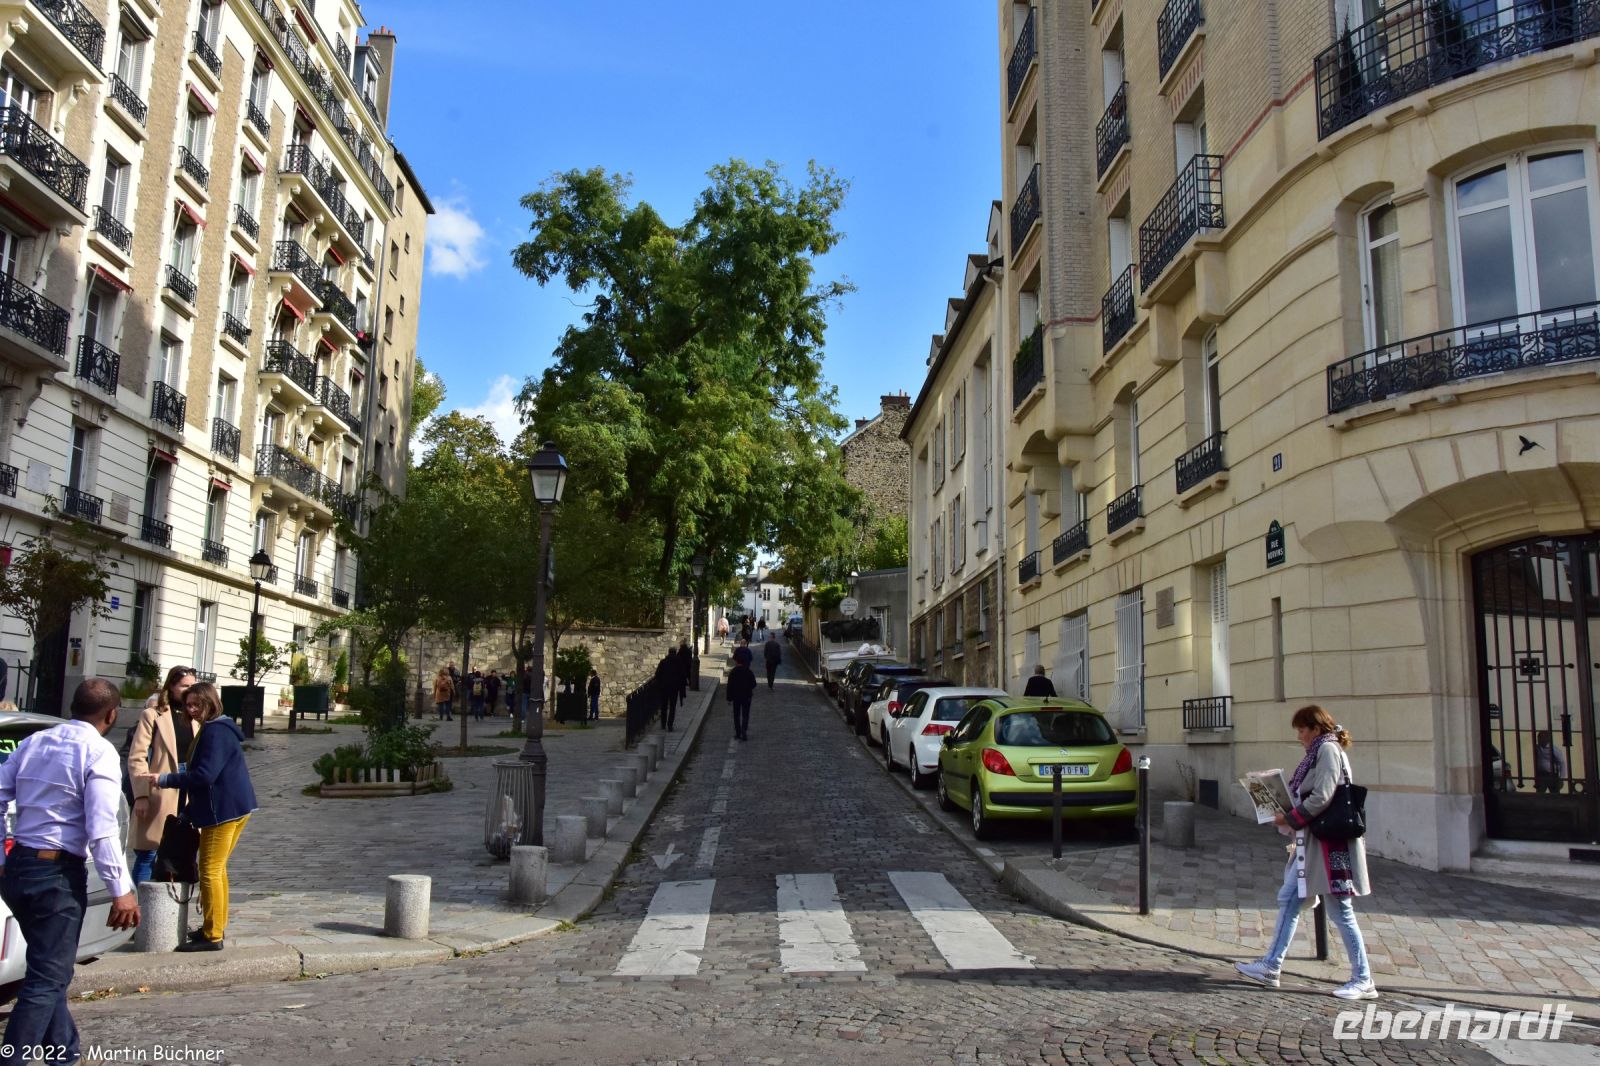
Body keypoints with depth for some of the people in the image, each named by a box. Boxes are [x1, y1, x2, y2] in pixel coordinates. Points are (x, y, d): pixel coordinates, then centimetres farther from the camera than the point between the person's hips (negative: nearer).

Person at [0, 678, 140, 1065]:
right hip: (58, 873, -8)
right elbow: (101, 829, -18)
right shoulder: (99, 752, -12)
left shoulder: (34, 741, 8)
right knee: (47, 979, 2)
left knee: (45, 970, 21)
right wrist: (122, 890, -15)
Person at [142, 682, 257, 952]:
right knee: (217, 868, 18)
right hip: (236, 807, 11)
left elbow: (205, 775, -23)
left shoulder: (215, 732, -16)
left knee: (211, 871, -6)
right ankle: (216, 925, 27)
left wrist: (165, 780, -17)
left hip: (223, 810, -11)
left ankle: (212, 935, -2)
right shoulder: (220, 729, 17)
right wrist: (191, 804, 20)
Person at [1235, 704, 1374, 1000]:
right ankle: (1270, 967, 14)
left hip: (1330, 842, -10)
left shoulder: (1328, 749, -11)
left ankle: (1363, 980, 7)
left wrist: (1291, 818, -12)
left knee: (1340, 910, -3)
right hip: (1312, 841, 10)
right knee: (1288, 899, 10)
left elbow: (1322, 798, -19)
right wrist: (1287, 816, 8)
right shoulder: (1319, 752, 18)